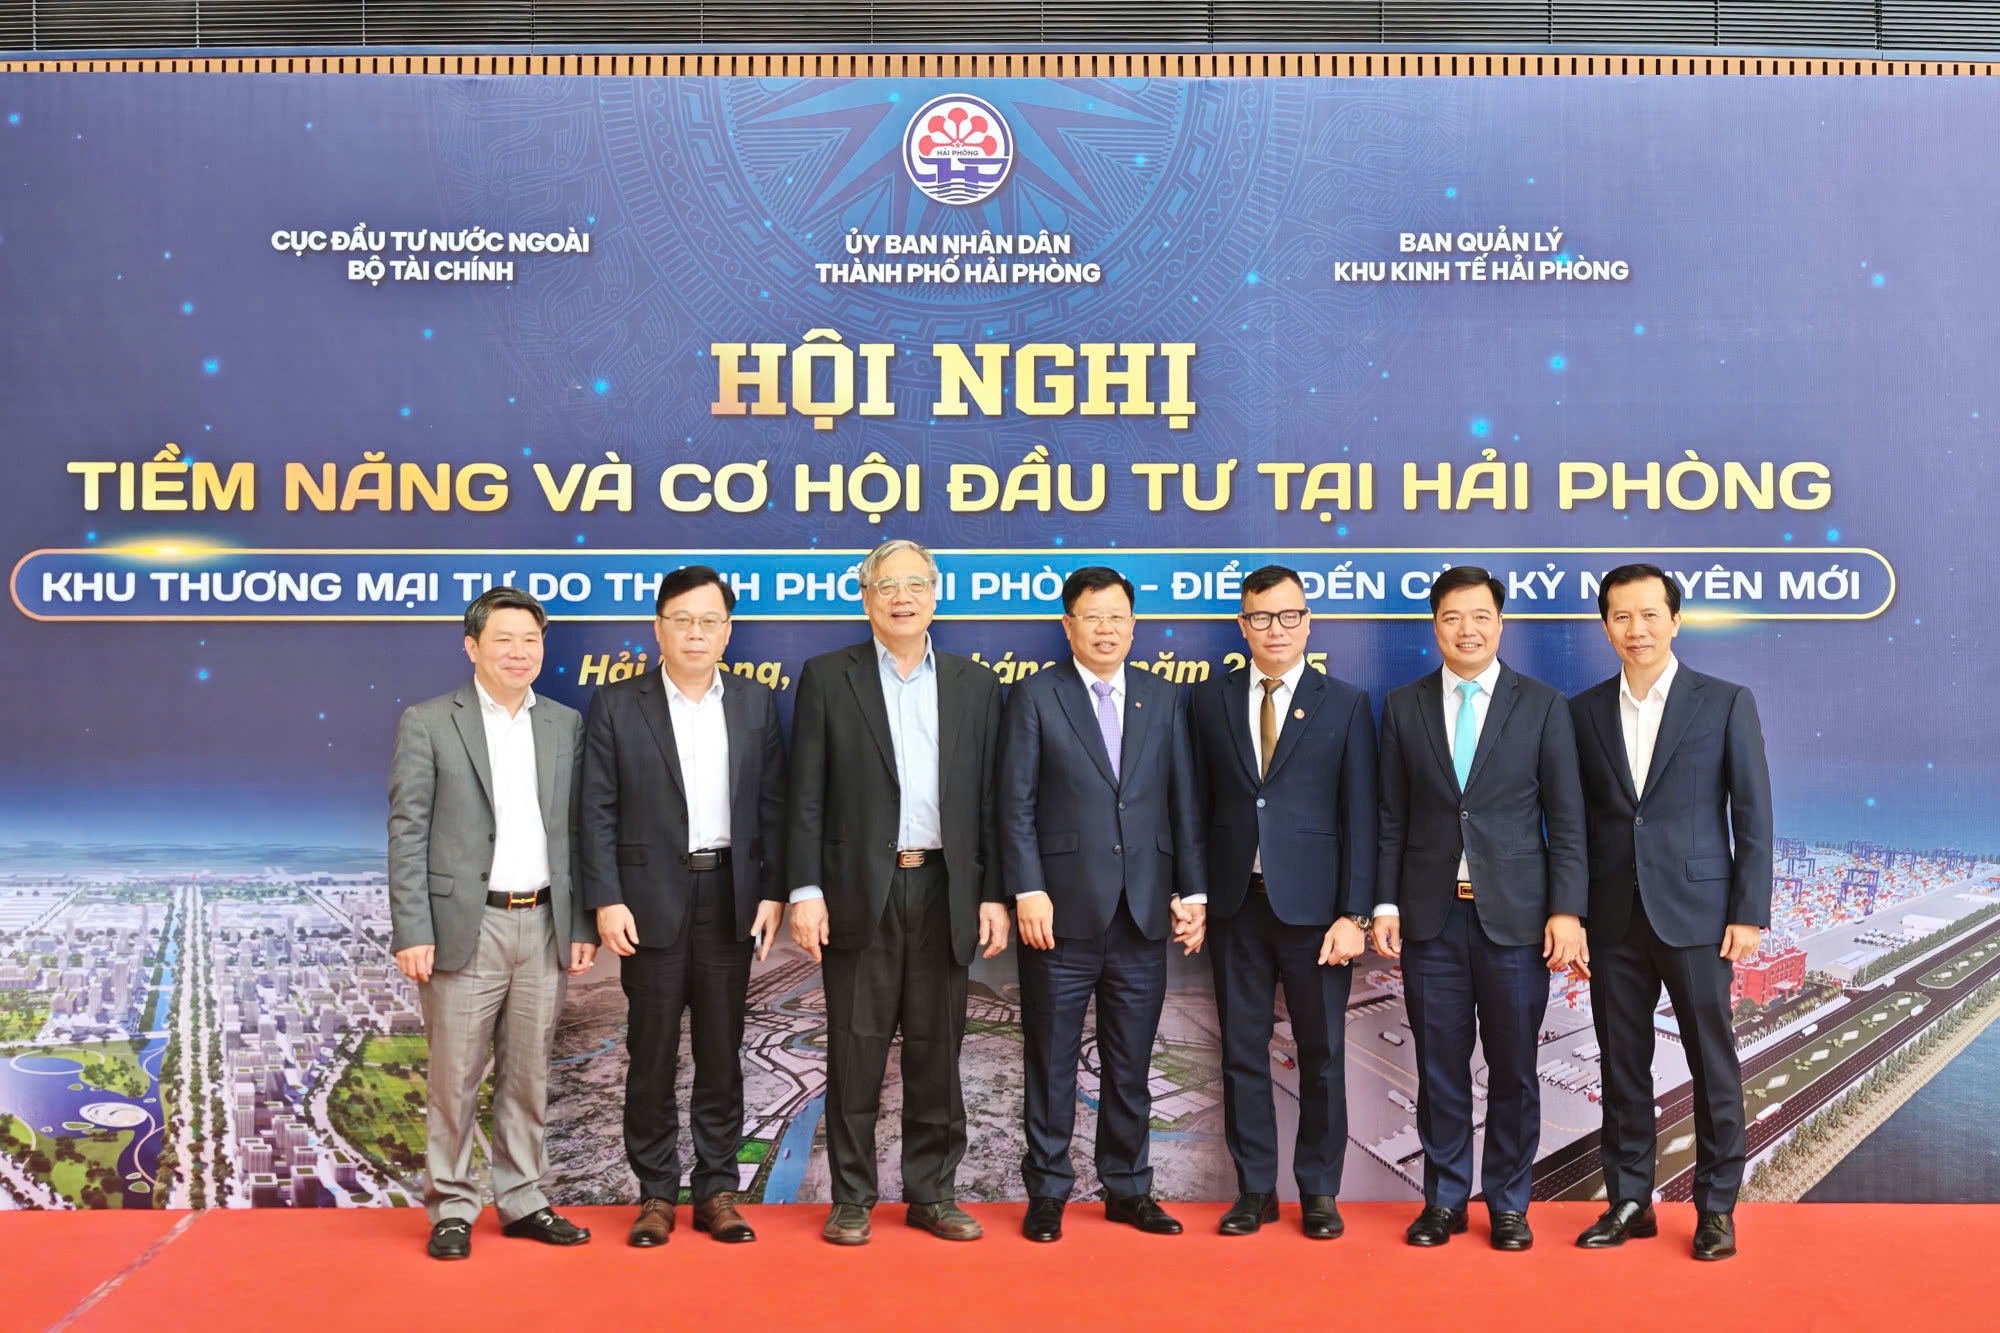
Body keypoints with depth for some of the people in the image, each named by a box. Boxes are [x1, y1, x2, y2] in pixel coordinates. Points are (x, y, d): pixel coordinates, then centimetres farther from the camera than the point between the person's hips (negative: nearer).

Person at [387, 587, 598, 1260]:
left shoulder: (565, 724, 9)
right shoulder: (427, 722, -2)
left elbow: (574, 831, 10)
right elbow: (407, 834, -4)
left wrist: (582, 925, 6)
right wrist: (411, 932, -10)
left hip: (543, 926, 4)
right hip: (465, 926, -3)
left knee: (528, 1074, 11)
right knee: (455, 1076, 3)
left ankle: (522, 1199, 23)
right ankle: (451, 1207, 17)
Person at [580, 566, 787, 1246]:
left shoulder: (756, 703, 7)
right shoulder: (617, 705, -1)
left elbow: (772, 804, 6)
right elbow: (598, 813, -3)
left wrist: (773, 890, 0)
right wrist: (607, 901, -10)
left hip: (730, 899, 2)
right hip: (650, 901, -2)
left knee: (722, 1053, 8)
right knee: (652, 1053, 5)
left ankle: (717, 1191, 19)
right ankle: (656, 1195, 17)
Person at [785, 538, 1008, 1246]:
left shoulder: (975, 684, 9)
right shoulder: (827, 678, 3)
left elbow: (990, 799, 8)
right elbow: (806, 796, -1)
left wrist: (993, 894, 3)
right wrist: (804, 889, -7)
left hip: (944, 893, 2)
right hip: (860, 892, -2)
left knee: (937, 1050, 9)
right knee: (855, 1049, 4)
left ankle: (932, 1193, 21)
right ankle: (851, 1198, 17)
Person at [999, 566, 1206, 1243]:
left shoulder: (1163, 700, 10)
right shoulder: (1036, 696, 1)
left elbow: (1182, 802, 9)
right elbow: (1016, 804, -4)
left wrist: (1192, 892, 5)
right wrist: (1028, 891, -11)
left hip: (1143, 913, 3)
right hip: (1063, 910, -3)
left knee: (1132, 1064, 11)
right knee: (1051, 1061, 6)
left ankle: (1128, 1188, 24)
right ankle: (1047, 1192, 19)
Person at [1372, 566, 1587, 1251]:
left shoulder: (1543, 705, 3)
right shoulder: (1403, 706, 7)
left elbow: (1566, 819, 0)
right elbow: (1392, 817, 8)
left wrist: (1567, 910, -7)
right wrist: (1385, 903, 1)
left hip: (1515, 914, -1)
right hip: (1431, 914, 1)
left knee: (1513, 1066, 6)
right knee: (1440, 1065, 8)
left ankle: (1508, 1204, 21)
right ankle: (1444, 1200, 21)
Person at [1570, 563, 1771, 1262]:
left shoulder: (1726, 703, 0)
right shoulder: (1584, 711, 7)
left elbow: (1753, 815, -1)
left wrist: (1749, 913, -7)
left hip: (1696, 912, -2)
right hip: (1614, 916, 3)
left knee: (1712, 1061, 4)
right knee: (1622, 1063, 9)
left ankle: (1716, 1207, 17)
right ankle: (1629, 1201, 20)